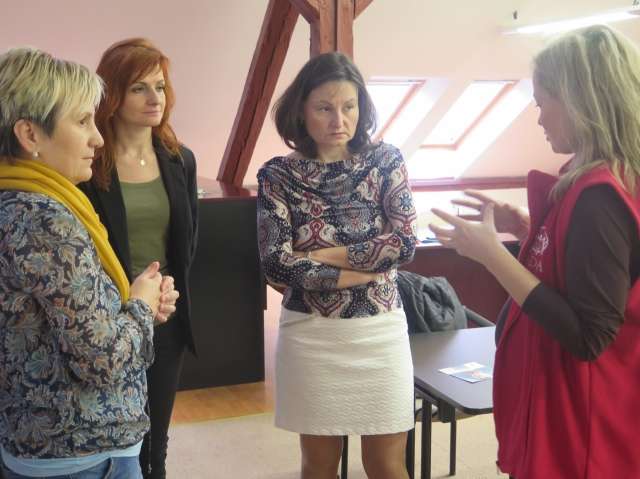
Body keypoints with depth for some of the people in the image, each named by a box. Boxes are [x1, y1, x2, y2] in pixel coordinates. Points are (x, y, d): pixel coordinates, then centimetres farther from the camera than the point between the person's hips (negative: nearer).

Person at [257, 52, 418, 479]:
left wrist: (321, 255, -14)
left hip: (379, 331, 1)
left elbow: (405, 243, -11)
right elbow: (275, 263, -13)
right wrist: (358, 272, -15)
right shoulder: (278, 174, -4)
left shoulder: (385, 161, -1)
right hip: (309, 334, 0)